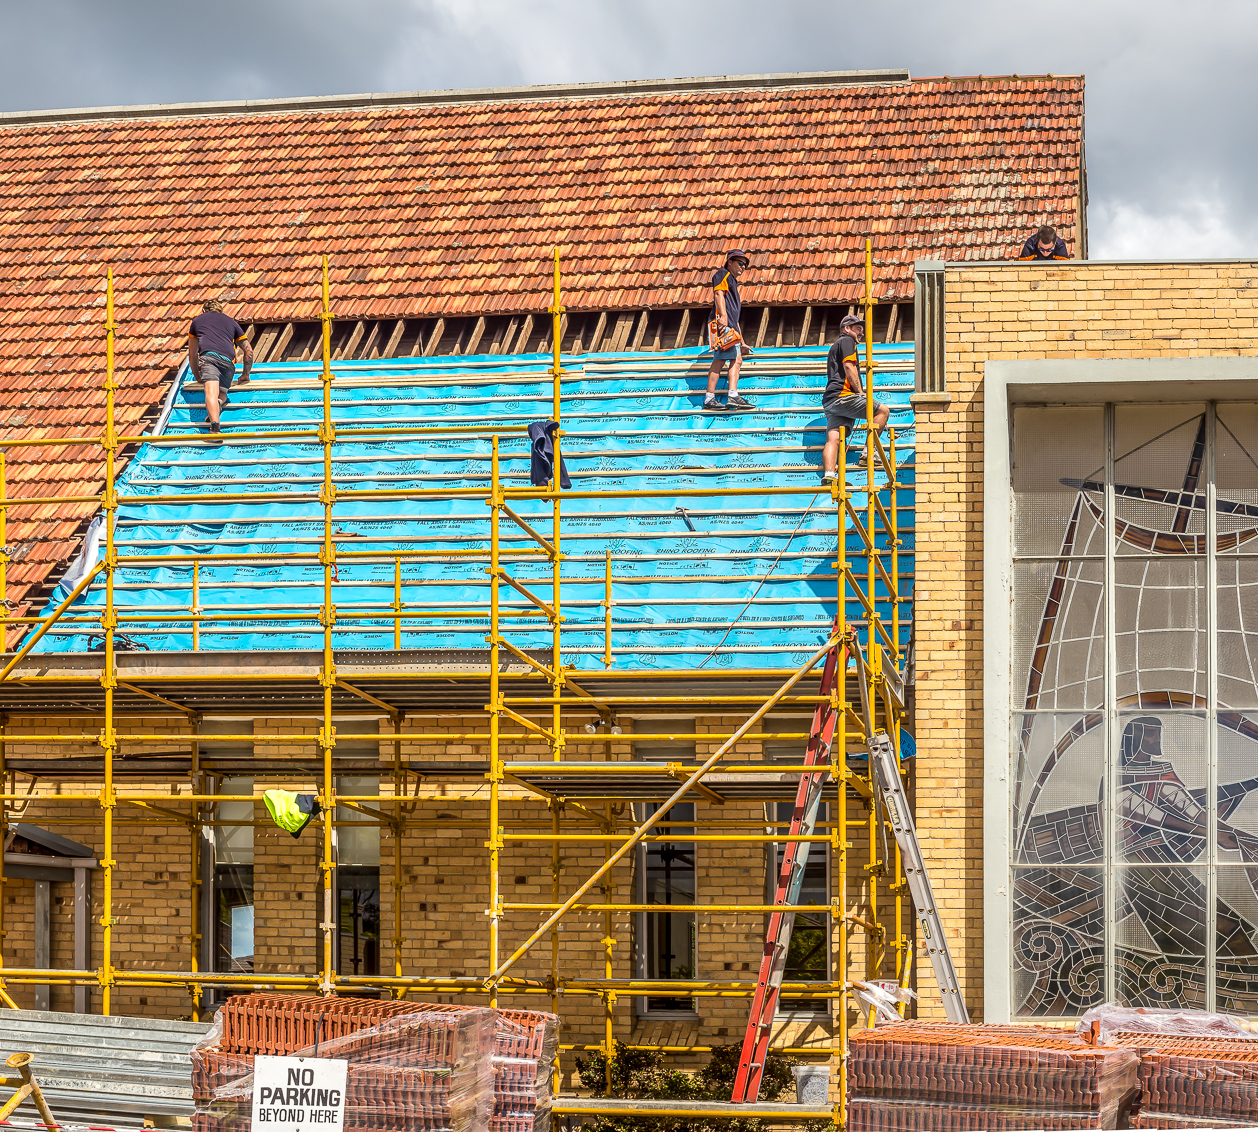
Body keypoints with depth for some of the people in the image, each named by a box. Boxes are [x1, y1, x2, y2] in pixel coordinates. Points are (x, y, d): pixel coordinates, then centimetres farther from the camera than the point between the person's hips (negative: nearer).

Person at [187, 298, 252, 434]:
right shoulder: (231, 321, 36)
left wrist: (198, 377, 52)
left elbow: (192, 355, 41)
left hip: (208, 355, -3)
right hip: (228, 360, 3)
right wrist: (245, 375, 50)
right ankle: (219, 403, -20)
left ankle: (215, 424, -47)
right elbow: (249, 351, 37)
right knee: (222, 393, 17)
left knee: (211, 392, -22)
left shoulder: (197, 320, 34)